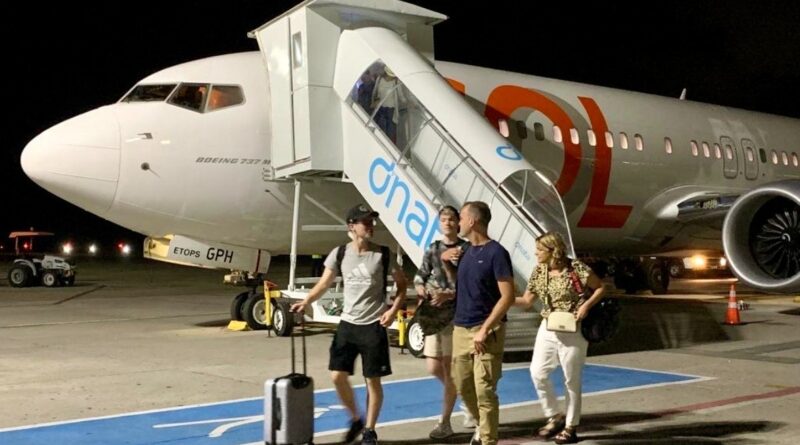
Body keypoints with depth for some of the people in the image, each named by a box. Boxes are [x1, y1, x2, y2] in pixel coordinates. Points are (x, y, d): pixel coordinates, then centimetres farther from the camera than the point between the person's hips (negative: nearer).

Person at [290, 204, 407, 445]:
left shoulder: (383, 254, -6)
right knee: (338, 375, 0)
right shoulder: (340, 253, -1)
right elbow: (324, 283, 5)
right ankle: (355, 419, 24)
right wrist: (306, 301, -11)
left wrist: (393, 310, -11)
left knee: (373, 380, 3)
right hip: (348, 323, 3)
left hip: (373, 325, -2)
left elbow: (402, 283, 3)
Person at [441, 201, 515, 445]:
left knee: (484, 391, -6)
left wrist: (485, 329, -20)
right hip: (460, 329, 8)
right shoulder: (465, 252, 12)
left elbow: (508, 297, -15)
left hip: (485, 331, -8)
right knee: (463, 386, 14)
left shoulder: (496, 253, -11)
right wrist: (445, 261, 9)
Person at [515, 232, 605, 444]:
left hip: (572, 330, -5)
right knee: (537, 372, -2)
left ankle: (571, 427, 17)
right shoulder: (539, 271, 2)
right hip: (547, 329, 6)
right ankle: (555, 417, 17)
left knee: (571, 379, 4)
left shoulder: (576, 268, -14)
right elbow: (527, 300, 5)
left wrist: (586, 305, -19)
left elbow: (601, 288, -4)